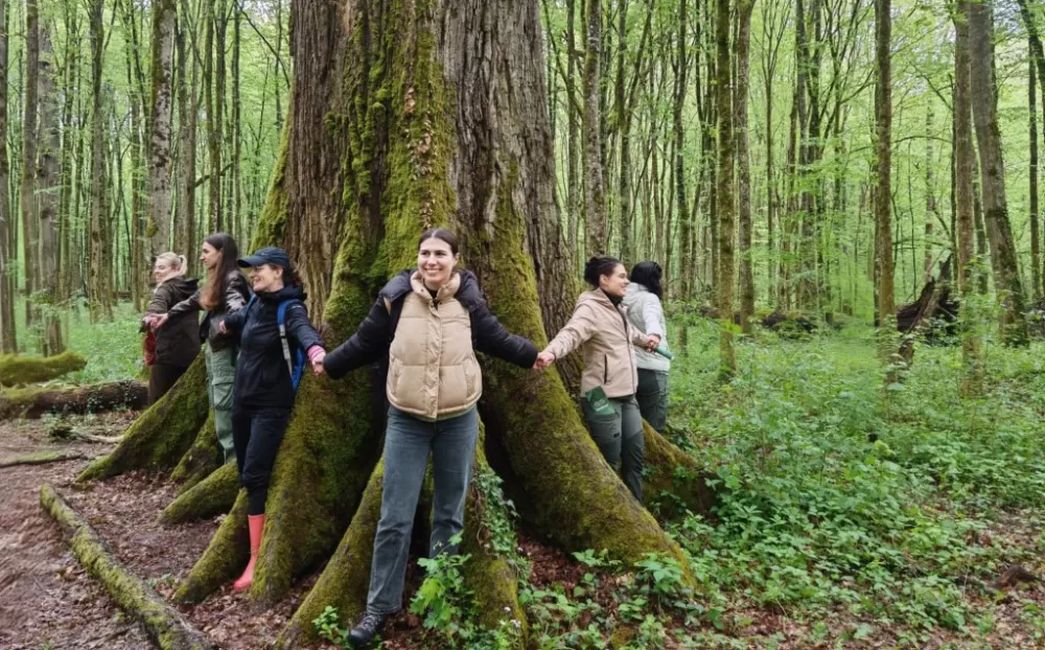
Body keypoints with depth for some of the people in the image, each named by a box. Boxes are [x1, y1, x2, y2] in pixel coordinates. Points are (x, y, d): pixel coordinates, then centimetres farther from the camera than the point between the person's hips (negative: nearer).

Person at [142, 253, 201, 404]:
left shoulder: (166, 288, -9)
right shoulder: (190, 288, 16)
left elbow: (158, 303, -31)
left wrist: (150, 316, -47)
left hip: (168, 352, -8)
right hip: (190, 352, 8)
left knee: (158, 401, -3)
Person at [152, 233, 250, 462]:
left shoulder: (233, 278, -12)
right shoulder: (215, 280, 17)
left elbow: (235, 302, -33)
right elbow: (193, 301, 34)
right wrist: (168, 315, 44)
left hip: (226, 348, -10)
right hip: (212, 346, 10)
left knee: (223, 402, -11)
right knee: (216, 402, 10)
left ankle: (232, 454, -6)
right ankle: (225, 451, 16)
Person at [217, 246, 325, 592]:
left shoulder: (290, 309, -15)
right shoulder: (255, 304, 7)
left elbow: (304, 330, -38)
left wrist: (316, 351, -60)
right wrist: (225, 324, 54)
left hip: (271, 406, -8)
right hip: (243, 400, 8)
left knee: (254, 476, -12)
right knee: (245, 473, 10)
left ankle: (256, 561, -8)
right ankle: (249, 542, 20)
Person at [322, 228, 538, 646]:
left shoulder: (468, 300, -3)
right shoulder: (396, 297, -5)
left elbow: (495, 338, 11)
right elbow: (365, 341, 7)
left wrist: (533, 354, 6)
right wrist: (329, 364, 10)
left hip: (459, 421, 1)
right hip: (406, 422, -1)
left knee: (449, 514, 13)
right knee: (395, 518, 2)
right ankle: (380, 605, 18)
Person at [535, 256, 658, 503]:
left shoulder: (617, 308, 13)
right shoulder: (590, 308, -16)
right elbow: (571, 333, -35)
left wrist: (645, 339, 51)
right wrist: (551, 352, -55)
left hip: (627, 394, 9)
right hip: (603, 397, -9)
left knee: (636, 455, 16)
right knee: (610, 463, -2)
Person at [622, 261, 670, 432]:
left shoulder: (623, 300, 9)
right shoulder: (649, 298, -12)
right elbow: (651, 317, -33)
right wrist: (654, 334, -51)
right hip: (651, 369, -7)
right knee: (653, 427, 2)